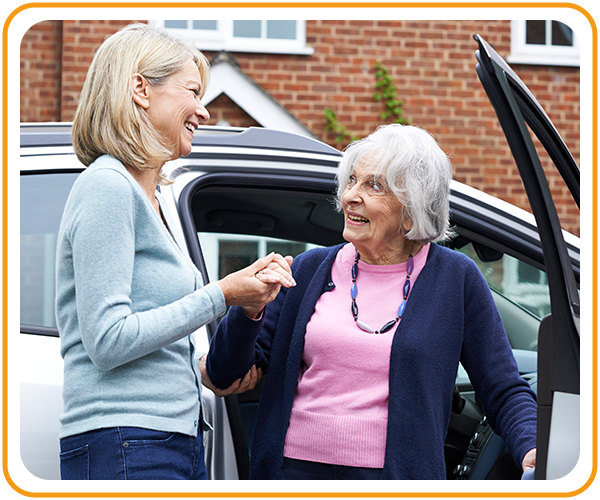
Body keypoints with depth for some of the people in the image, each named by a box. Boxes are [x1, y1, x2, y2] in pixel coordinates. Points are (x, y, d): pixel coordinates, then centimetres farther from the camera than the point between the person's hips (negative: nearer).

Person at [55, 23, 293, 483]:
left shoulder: (152, 198, 19)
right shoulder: (107, 187, -11)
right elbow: (107, 341, -18)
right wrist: (221, 295, -15)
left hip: (178, 438, 9)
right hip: (124, 448, -9)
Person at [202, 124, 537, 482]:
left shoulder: (456, 278, 1)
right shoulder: (311, 269, 8)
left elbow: (505, 392, 3)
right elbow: (223, 375, 7)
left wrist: (532, 449, -17)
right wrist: (249, 309, -12)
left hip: (396, 471, -2)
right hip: (295, 468, 3)